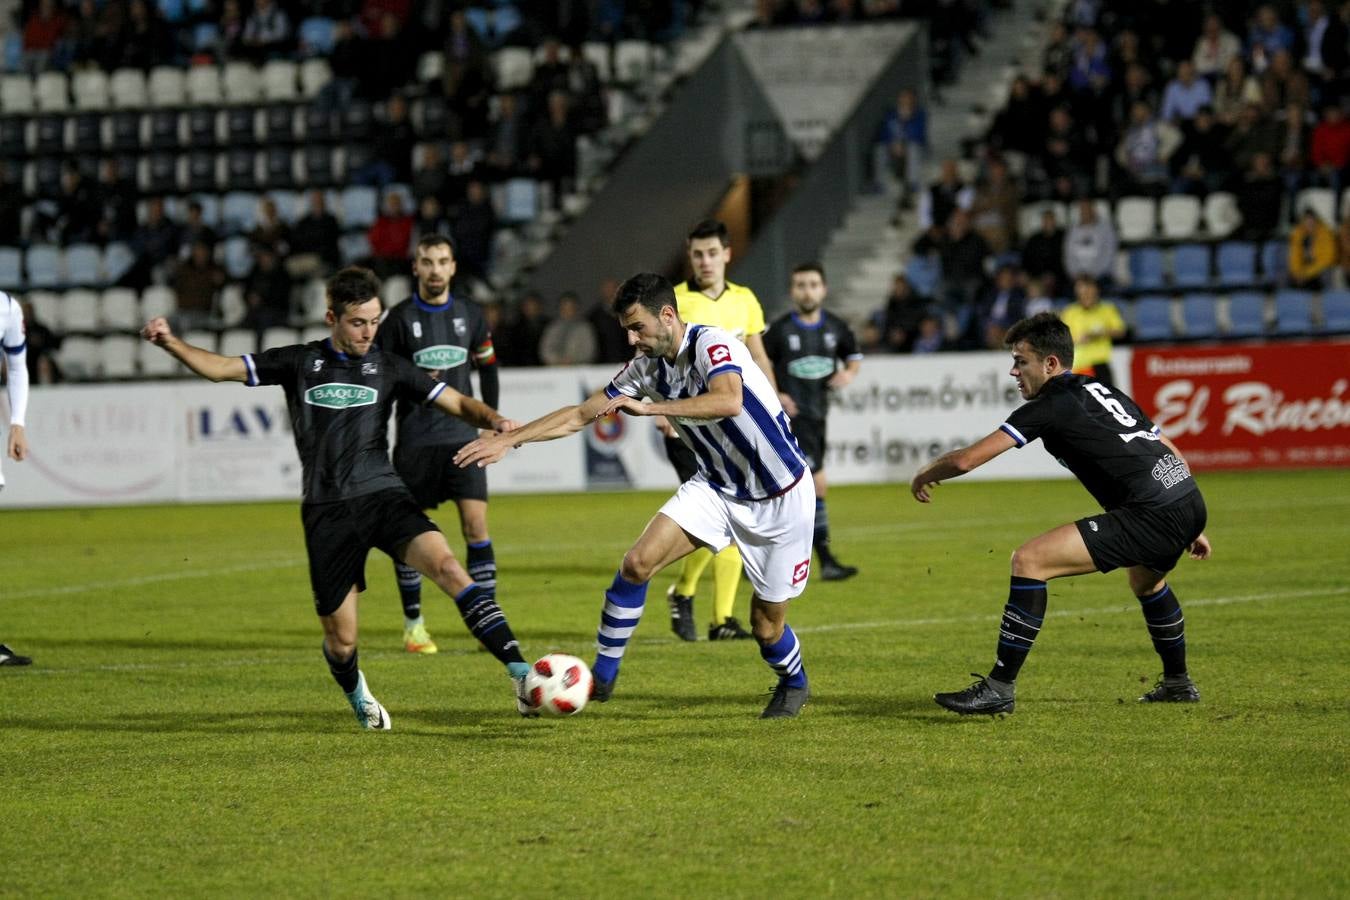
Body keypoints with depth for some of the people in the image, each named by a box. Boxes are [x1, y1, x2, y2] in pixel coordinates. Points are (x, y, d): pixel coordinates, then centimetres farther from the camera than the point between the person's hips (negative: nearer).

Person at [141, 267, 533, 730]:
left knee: (447, 566, -27)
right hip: (327, 510, 0)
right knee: (341, 639, 3)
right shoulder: (300, 362, 7)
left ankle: (520, 674, -31)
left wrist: (494, 419, -16)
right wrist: (171, 342, -12)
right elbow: (221, 367, 4)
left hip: (383, 495, 0)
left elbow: (457, 403, 5)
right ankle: (358, 699, 38)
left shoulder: (387, 367, 7)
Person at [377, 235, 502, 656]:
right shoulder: (399, 318, -3)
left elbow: (488, 366, 17)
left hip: (462, 436, 1)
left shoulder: (470, 315, 5)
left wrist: (491, 420, 13)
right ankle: (413, 624, 17)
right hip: (414, 439, -1)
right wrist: (413, 381, -15)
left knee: (476, 525, -9)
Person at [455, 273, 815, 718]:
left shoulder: (713, 345, -24)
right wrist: (509, 439, 0)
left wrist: (649, 408, -42)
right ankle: (602, 676, -2)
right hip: (716, 486, 6)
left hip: (781, 497, -6)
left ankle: (793, 683, 34)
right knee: (638, 562, -14)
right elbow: (580, 414, 5)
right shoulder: (647, 368, -2)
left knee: (766, 624, 1)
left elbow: (728, 402, -44)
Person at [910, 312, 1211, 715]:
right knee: (1145, 577, 41)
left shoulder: (1053, 404, -3)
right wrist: (1191, 527, 34)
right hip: (1189, 501, 10)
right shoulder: (1100, 390, 23)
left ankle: (999, 688, -8)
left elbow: (966, 459, -6)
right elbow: (1171, 451, 28)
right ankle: (1177, 683, 53)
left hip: (1151, 515, -10)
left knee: (1029, 560, -10)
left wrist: (925, 475, 15)